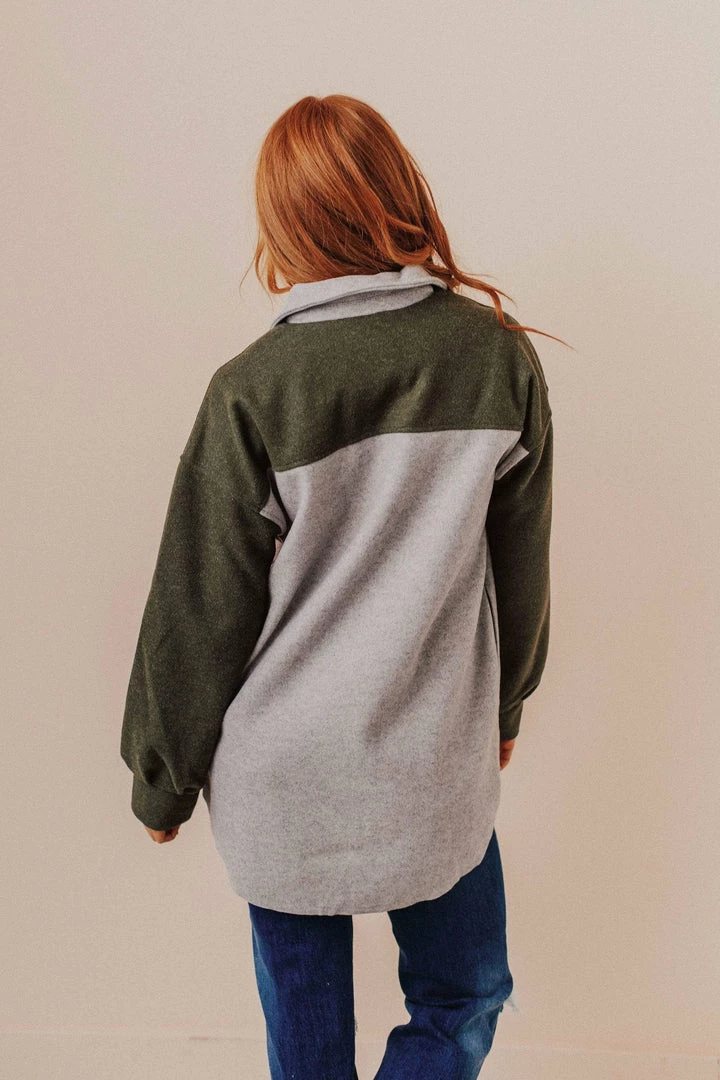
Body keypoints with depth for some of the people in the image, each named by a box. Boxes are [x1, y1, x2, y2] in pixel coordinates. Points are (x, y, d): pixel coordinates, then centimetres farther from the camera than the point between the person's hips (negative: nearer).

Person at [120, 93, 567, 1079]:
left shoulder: (253, 390, -16)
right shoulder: (502, 358, -8)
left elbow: (198, 613, -9)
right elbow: (522, 566, 2)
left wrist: (162, 779, 7)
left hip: (284, 775, 0)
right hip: (438, 760, 1)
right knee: (465, 1000, 23)